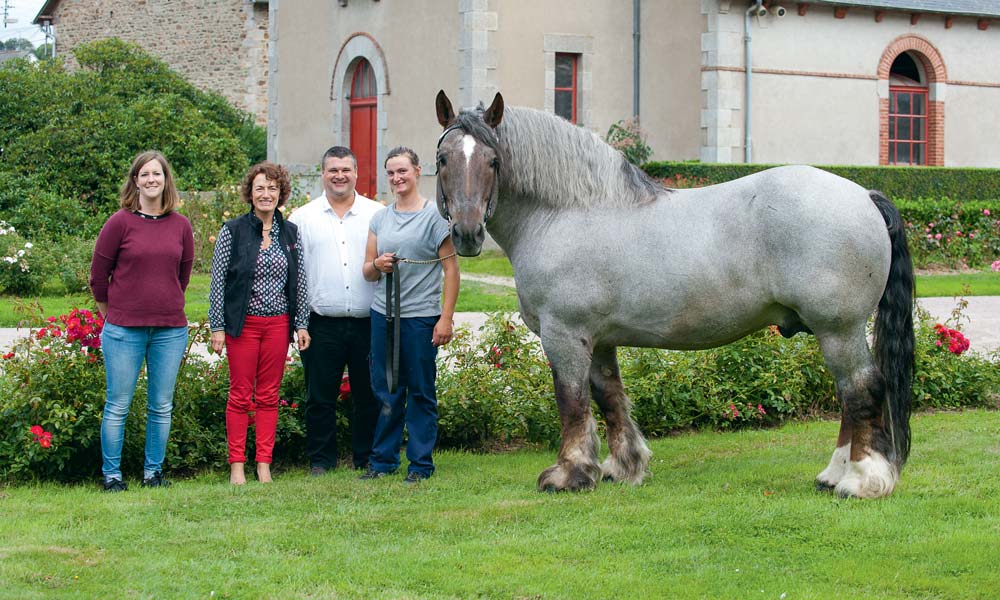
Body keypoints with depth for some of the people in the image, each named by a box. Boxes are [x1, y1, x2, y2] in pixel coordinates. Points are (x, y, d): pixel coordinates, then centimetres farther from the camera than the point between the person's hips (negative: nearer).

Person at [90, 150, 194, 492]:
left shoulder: (180, 226, 5)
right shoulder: (121, 223, -5)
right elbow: (98, 275, 2)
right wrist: (113, 313, 9)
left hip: (170, 330, 3)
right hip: (124, 330, -3)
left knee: (162, 406, 8)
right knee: (118, 405, 2)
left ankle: (153, 472, 19)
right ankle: (112, 475, 11)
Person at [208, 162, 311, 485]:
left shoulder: (291, 233, 8)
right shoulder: (233, 231, -2)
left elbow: (299, 282, 12)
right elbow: (218, 281, -2)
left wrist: (302, 324, 7)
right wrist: (217, 327, -6)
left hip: (278, 323, 3)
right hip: (243, 323, -3)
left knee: (269, 395, 6)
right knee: (240, 395, 0)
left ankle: (264, 465, 10)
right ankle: (236, 466, 5)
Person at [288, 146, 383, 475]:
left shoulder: (377, 214, 8)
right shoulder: (303, 217, 7)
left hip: (368, 322, 0)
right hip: (322, 322, 0)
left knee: (369, 395, 6)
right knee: (320, 396, 4)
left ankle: (367, 458, 17)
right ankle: (321, 460, 14)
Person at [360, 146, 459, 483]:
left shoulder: (434, 215, -2)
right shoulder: (380, 219, 13)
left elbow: (451, 269, -6)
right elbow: (367, 272, 17)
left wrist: (446, 318, -12)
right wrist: (377, 265, -8)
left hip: (421, 316, -5)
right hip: (383, 315, 5)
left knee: (421, 392, 1)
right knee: (386, 392, 8)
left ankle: (420, 464, 8)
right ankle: (383, 461, 17)